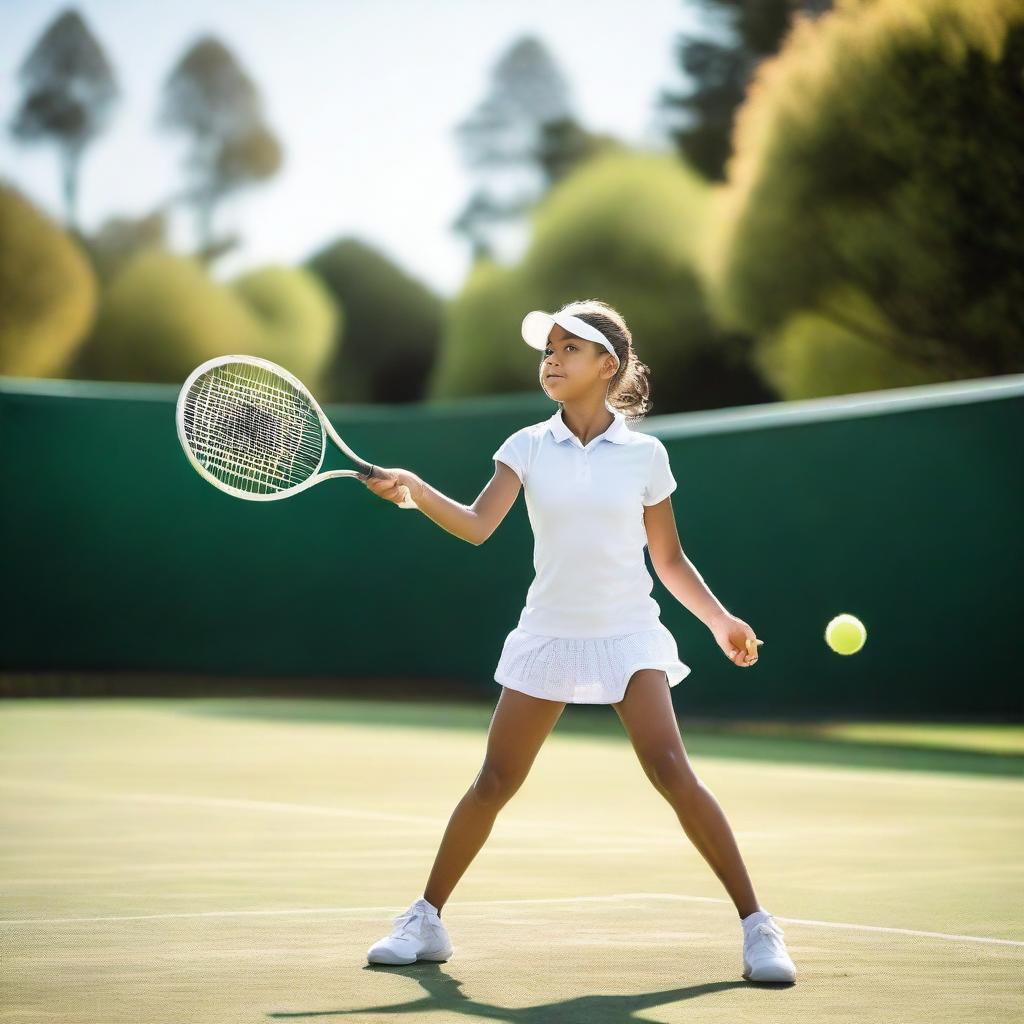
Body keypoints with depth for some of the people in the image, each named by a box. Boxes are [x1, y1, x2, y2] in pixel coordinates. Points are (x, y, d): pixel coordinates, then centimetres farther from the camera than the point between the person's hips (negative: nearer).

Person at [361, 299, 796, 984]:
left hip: (627, 635, -2)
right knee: (494, 783, 3)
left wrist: (720, 619, -1)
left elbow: (669, 559, 8)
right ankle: (426, 921, 18)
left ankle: (757, 926, -12)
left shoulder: (645, 454, 0)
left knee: (671, 771, -19)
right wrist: (415, 490, -28)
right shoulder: (528, 447, 1)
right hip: (548, 636, 2)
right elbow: (476, 525, -12)